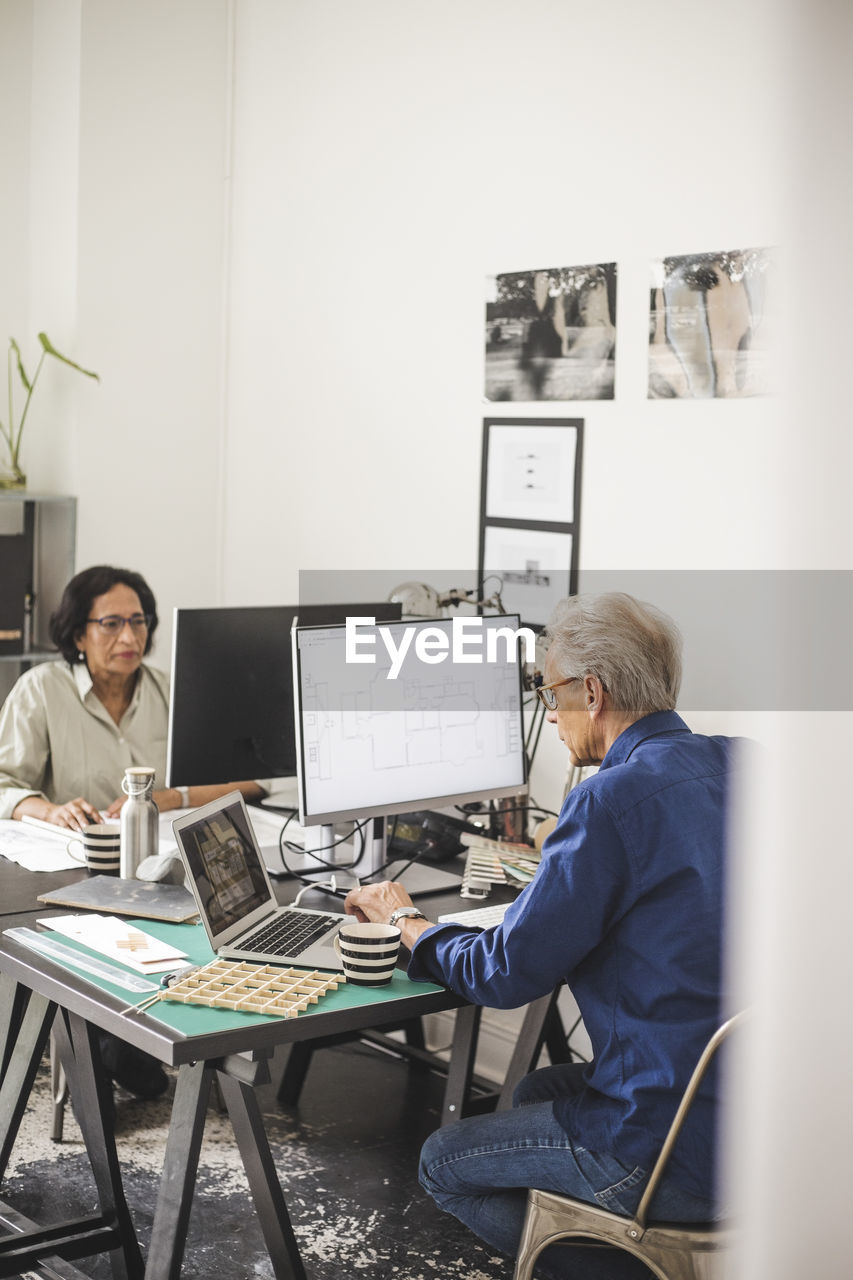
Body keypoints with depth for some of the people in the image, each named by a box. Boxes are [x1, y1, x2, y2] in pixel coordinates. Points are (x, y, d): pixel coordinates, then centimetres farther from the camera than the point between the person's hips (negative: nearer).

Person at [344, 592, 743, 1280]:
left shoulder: (615, 798, -21)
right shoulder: (730, 766, 4)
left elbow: (506, 974, -13)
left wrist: (406, 920, 4)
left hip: (682, 1157, -9)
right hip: (757, 1106, 9)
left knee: (443, 1163, 10)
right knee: (538, 1090, 30)